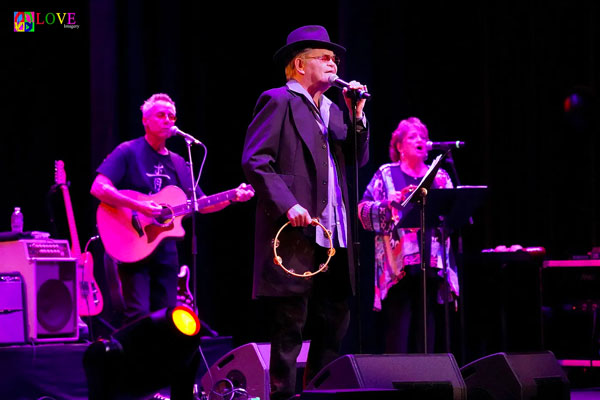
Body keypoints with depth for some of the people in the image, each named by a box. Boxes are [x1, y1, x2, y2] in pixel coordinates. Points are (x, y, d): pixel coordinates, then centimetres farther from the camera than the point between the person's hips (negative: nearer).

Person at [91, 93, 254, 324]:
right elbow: (98, 188, -16)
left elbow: (201, 205, 18)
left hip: (165, 250, 6)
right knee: (138, 315, -14)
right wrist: (138, 206, -25)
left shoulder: (178, 163, 16)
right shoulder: (128, 152, -4)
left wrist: (233, 197, 1)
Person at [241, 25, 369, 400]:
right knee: (290, 327, -5)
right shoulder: (278, 102, -4)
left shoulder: (333, 110, 20)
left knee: (335, 325, 9)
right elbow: (255, 161, -11)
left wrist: (357, 115, 2)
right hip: (296, 235, -8)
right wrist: (288, 205, -21)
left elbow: (359, 159, 15)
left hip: (334, 238, 8)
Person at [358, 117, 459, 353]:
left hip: (432, 262, 3)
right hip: (398, 263, -3)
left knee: (427, 323, 3)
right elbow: (364, 210, 0)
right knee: (398, 324, -9)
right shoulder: (386, 174, 8)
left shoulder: (440, 176, 17)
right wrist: (387, 204, -17)